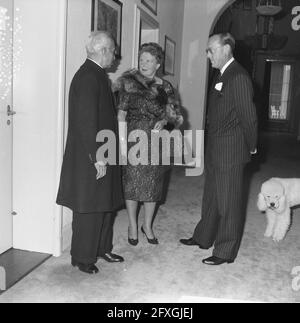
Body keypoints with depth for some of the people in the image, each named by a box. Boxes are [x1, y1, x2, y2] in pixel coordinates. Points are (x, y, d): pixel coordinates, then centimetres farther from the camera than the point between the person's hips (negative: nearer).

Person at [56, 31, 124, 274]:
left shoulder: (98, 75, 12)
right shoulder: (88, 77, -18)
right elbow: (86, 121, -23)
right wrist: (97, 158, -22)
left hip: (104, 153, 10)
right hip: (90, 158, -10)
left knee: (106, 205, 19)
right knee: (89, 210, 3)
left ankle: (102, 248, 35)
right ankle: (82, 258, 19)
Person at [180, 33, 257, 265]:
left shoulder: (238, 77, -16)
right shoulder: (222, 76, 14)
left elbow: (248, 116, -16)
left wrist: (251, 147, -6)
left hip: (230, 151, -9)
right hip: (215, 150, 9)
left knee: (228, 202, 2)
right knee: (211, 196, 20)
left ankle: (226, 252, 16)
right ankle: (204, 238, 36)